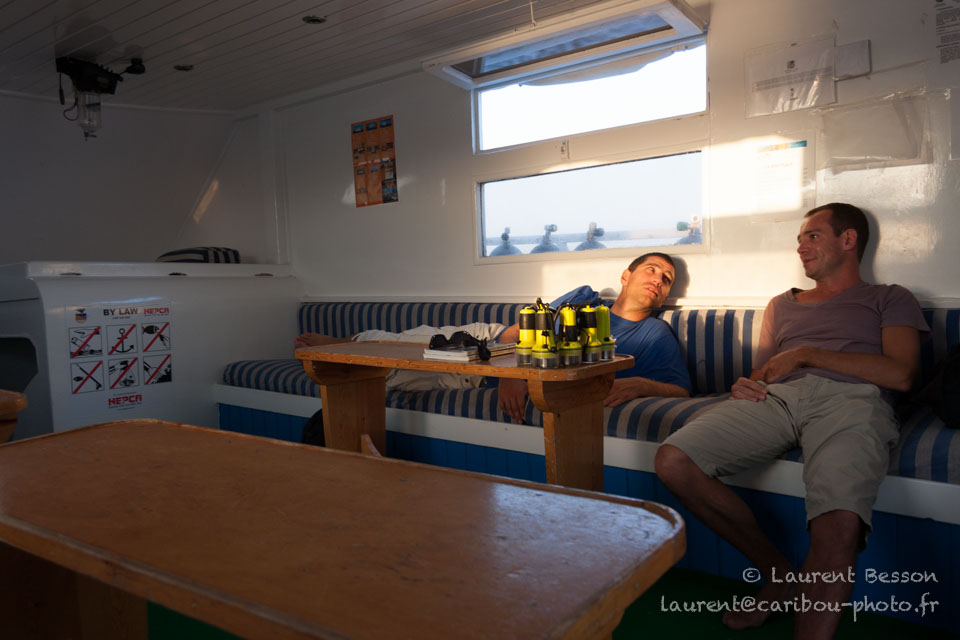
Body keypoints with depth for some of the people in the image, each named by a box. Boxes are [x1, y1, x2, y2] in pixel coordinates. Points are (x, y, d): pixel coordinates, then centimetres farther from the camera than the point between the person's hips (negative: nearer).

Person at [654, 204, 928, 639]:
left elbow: (901, 374, 5)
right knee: (673, 462, -22)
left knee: (840, 525, -37)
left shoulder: (890, 299, 24)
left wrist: (807, 354, 0)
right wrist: (745, 387, 6)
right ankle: (777, 574, -4)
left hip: (850, 398, -4)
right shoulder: (782, 304, 37)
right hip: (777, 397, 5)